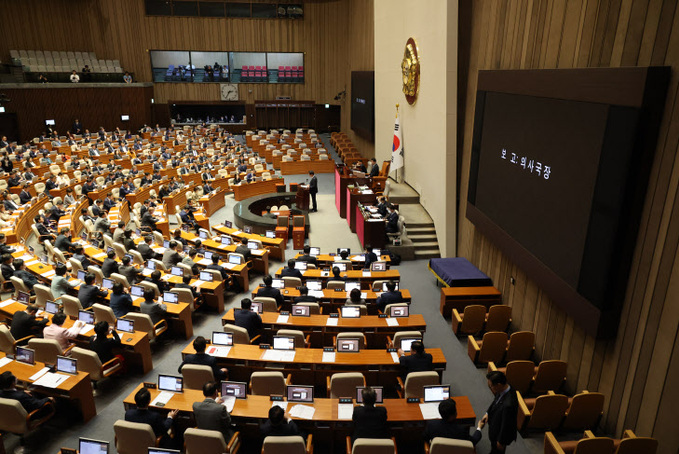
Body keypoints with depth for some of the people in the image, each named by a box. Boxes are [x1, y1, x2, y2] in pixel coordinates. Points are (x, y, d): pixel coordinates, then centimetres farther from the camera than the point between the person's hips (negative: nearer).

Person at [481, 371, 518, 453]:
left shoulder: (508, 404, -44)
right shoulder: (504, 389, -18)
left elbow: (506, 425, -28)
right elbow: (495, 402, 5)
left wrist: (501, 442, -15)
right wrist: (487, 413, -3)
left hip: (501, 434, -7)